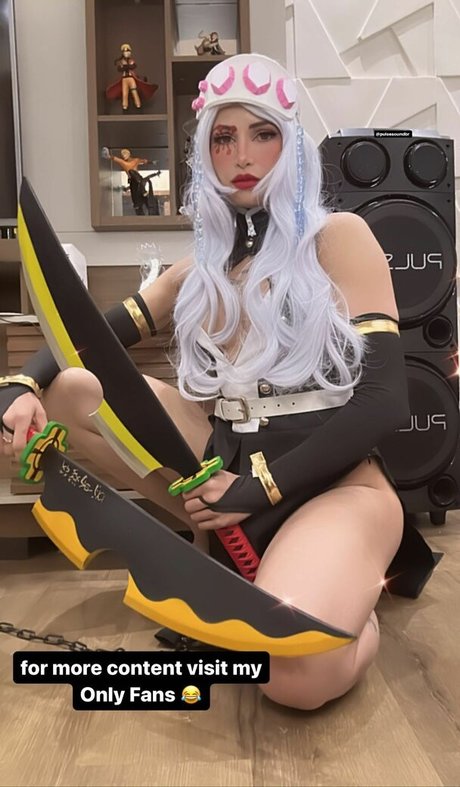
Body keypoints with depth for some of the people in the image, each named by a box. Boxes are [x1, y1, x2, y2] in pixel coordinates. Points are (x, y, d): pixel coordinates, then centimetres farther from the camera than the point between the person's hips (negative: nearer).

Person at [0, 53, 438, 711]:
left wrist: (258, 488, -15)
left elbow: (383, 400, -12)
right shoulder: (200, 269, 12)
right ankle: (226, 537, 1)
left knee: (295, 673, -34)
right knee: (63, 391, -5)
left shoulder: (338, 237, -3)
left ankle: (354, 596, 2)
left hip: (332, 483, -5)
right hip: (227, 465, 6)